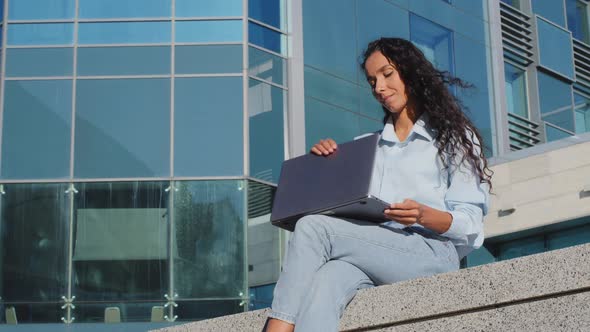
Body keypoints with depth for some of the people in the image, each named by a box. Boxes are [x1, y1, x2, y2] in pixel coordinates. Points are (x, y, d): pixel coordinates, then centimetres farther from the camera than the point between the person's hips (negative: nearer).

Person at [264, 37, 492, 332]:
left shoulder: (455, 135, 16)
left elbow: (470, 225, 5)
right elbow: (352, 209, 21)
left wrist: (424, 216, -15)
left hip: (433, 252, -4)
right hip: (372, 250, 4)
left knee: (312, 228, -26)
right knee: (325, 282, -34)